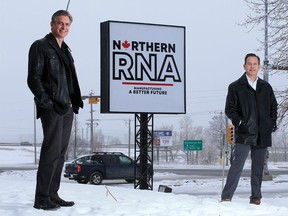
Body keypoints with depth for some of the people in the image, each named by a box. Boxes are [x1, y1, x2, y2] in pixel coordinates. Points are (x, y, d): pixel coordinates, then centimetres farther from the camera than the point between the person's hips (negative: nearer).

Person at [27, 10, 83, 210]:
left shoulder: (65, 50, 21)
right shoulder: (41, 46, -3)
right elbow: (33, 79, -9)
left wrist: (75, 102, 12)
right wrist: (47, 103, -16)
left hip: (67, 108, 8)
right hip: (51, 109, -8)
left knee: (60, 153, 8)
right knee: (52, 151, -11)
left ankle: (53, 195, 14)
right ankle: (42, 199, -6)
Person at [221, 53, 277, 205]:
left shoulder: (266, 87, 15)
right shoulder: (235, 87, 4)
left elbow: (273, 106, 24)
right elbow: (229, 109, 2)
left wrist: (273, 122, 9)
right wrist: (239, 122, -12)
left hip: (262, 134, 4)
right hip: (244, 134, -4)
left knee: (258, 166, 7)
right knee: (238, 163, -11)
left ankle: (255, 197, 15)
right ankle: (226, 197, -8)